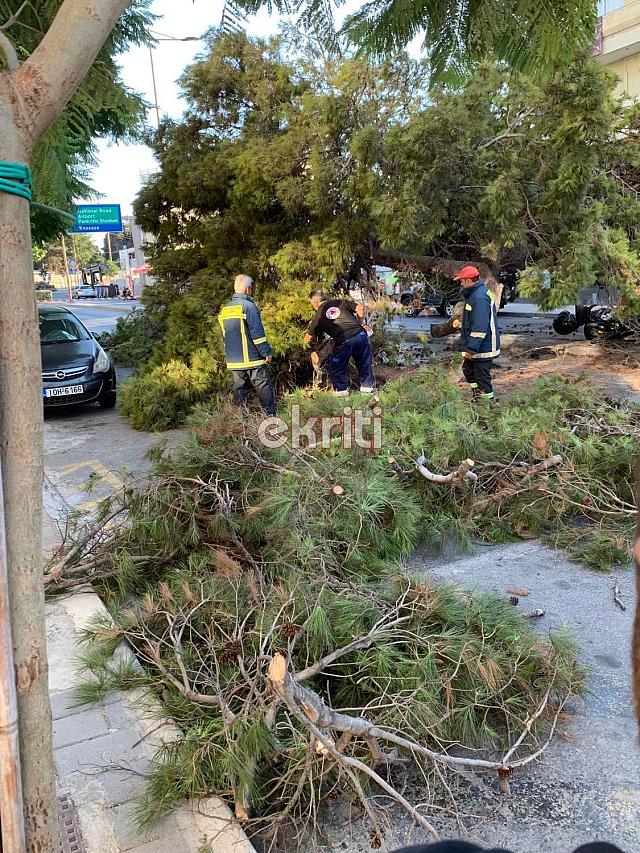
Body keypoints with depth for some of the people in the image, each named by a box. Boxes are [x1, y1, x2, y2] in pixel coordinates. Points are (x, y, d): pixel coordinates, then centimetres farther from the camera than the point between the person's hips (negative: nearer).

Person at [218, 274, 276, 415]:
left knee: (240, 389, 10)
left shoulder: (225, 309, 13)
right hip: (252, 358, -7)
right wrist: (267, 352, -9)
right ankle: (271, 416, -4)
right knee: (264, 388, -2)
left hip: (233, 360, 7)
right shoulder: (248, 305, -11)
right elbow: (257, 333, -15)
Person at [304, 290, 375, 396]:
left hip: (344, 341, -4)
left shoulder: (318, 316, 14)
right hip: (360, 334, 4)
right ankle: (368, 385, 31)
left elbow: (308, 338, 21)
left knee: (334, 366, 17)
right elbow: (360, 308, 10)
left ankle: (341, 389, 20)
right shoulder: (341, 302, 18)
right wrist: (360, 324, 23)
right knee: (364, 362, 22)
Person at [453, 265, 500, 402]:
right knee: (468, 369, 22)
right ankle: (478, 395, 33)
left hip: (483, 348, -11)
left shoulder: (479, 297, -23)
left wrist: (471, 349, -24)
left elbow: (479, 327, -27)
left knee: (482, 377, -2)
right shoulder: (475, 293, 12)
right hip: (478, 346, 11)